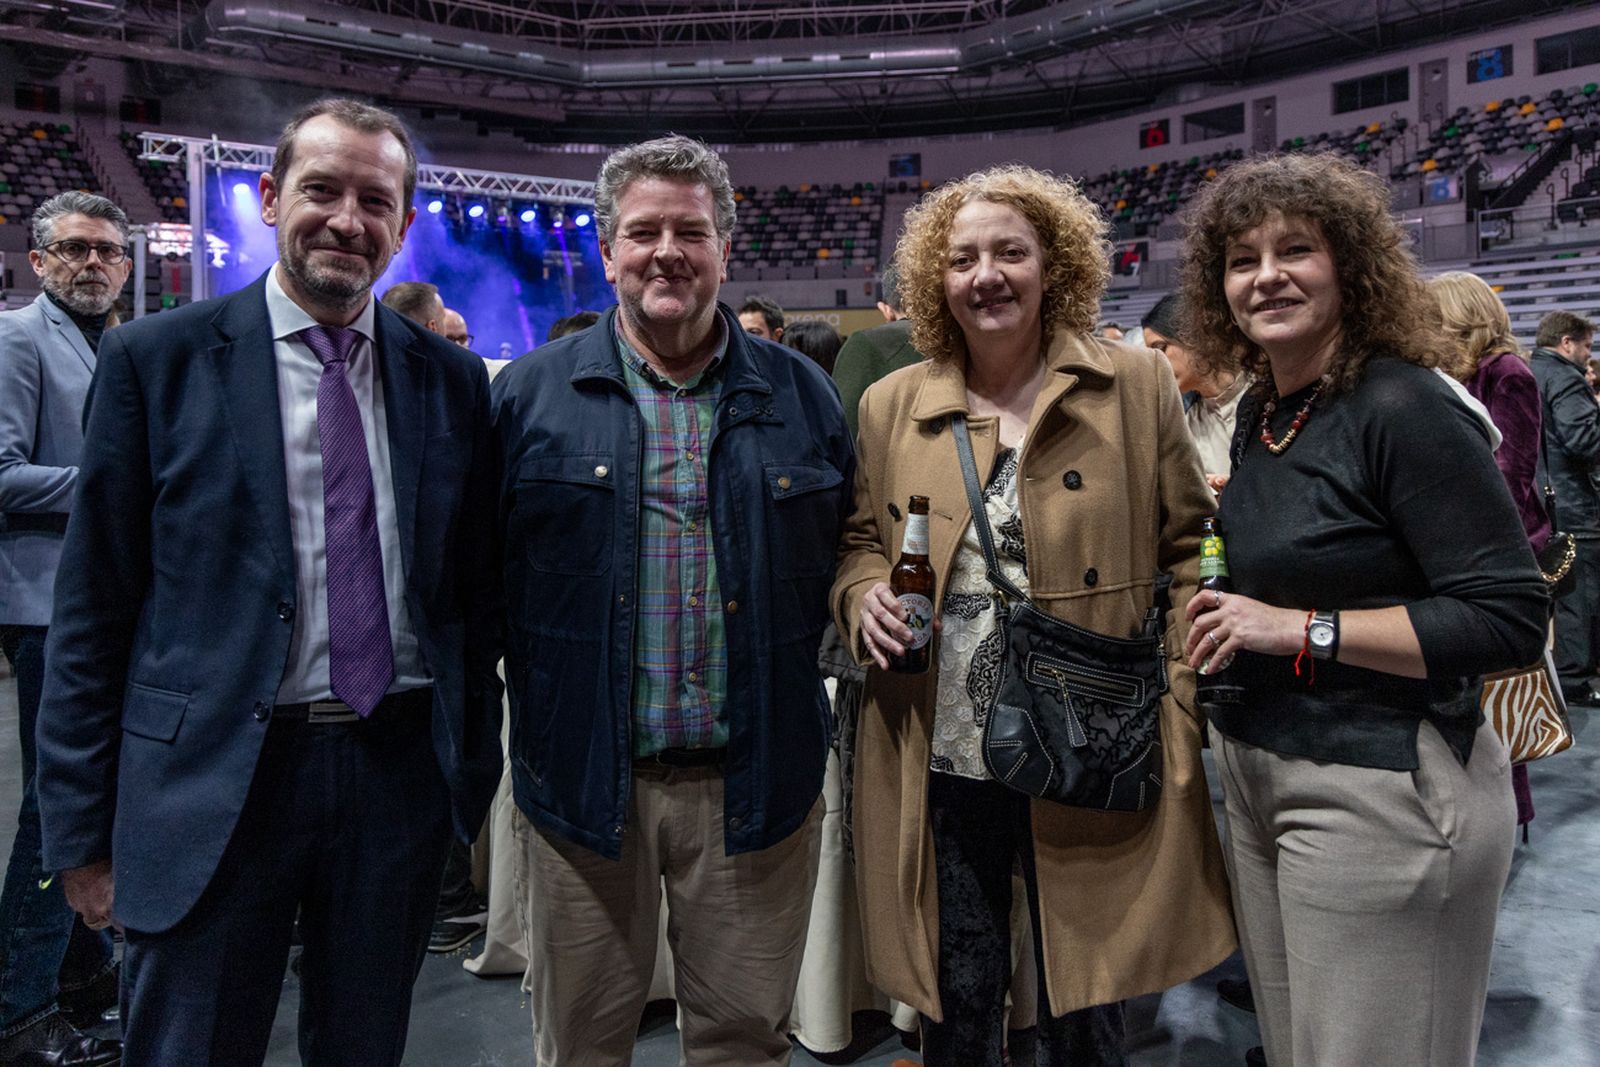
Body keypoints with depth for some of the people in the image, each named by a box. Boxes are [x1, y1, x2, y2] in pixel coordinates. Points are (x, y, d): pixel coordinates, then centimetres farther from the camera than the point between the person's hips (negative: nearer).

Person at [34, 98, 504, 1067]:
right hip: (210, 787, -2)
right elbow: (93, 607, -2)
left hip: (400, 774, 3)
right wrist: (83, 829, -2)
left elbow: (475, 591, 7)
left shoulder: (452, 378, 4)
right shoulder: (156, 359, -3)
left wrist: (476, 768, 8)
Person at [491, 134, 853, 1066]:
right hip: (582, 777, 0)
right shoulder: (531, 393, 1)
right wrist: (523, 703, -3)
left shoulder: (802, 394, 5)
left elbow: (847, 552, 11)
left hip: (755, 779, 1)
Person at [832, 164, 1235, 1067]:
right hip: (939, 764, 2)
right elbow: (859, 542, 14)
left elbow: (1189, 551, 2)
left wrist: (1177, 706, -7)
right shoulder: (890, 406, 5)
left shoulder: (1137, 385, 0)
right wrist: (865, 600, -9)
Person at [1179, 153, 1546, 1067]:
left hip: (1382, 792, -7)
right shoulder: (1261, 413, 7)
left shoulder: (1405, 409, -16)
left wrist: (1303, 629, -22)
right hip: (1260, 776, 8)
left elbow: (1511, 619, -20)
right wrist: (1225, 612, 2)